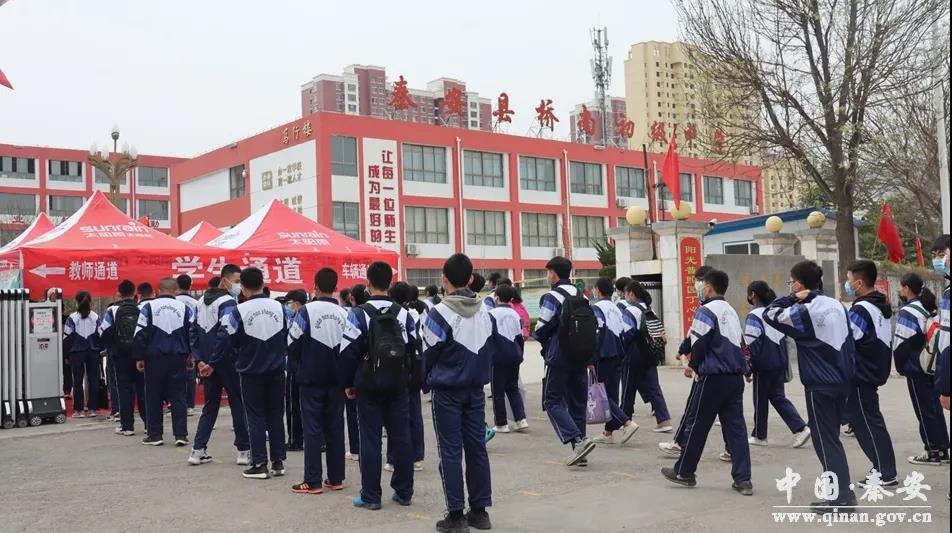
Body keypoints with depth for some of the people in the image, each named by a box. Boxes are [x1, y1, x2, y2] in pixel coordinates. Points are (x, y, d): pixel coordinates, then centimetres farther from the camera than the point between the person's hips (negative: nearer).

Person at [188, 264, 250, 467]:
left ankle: (198, 450, 10)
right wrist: (213, 363, -17)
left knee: (210, 405, 14)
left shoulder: (202, 301, 12)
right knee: (238, 405, 3)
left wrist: (200, 360, 7)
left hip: (208, 364, 7)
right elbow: (225, 334, -22)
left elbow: (194, 333, 11)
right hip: (227, 362, -7)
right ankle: (243, 450, 7)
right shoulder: (228, 302, -14)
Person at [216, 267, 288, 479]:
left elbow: (227, 341, -8)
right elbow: (287, 337, 9)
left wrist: (212, 364, 4)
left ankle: (259, 464, 4)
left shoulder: (239, 311, -12)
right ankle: (278, 461, 14)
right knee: (276, 415, 11)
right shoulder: (278, 307, 0)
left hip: (251, 371, -3)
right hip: (276, 370, 3)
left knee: (255, 417, 5)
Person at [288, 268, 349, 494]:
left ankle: (312, 482, 2)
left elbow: (292, 343, -7)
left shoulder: (306, 311, -11)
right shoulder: (344, 314, 0)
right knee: (335, 427, 10)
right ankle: (335, 478, 15)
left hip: (311, 379, -3)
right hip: (336, 379, 3)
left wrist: (295, 369, 10)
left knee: (312, 428, 1)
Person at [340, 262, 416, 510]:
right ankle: (404, 492, 17)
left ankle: (370, 496, 6)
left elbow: (348, 352, -9)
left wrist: (349, 383, 3)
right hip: (397, 385, 3)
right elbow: (413, 347, 6)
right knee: (401, 438, 9)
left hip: (369, 385, -3)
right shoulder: (403, 314, 2)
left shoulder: (359, 314, -10)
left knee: (370, 440, 2)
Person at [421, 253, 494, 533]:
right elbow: (491, 349, 9)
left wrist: (429, 381, 11)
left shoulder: (440, 313, -15)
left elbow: (428, 354, -6)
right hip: (476, 389, 5)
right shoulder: (486, 312, 4)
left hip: (447, 391, -5)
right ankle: (480, 510, 17)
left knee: (451, 452, 0)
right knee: (476, 448, 11)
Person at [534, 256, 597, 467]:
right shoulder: (582, 297, 11)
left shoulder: (551, 297, -11)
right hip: (581, 358, 7)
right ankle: (579, 452, 12)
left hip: (559, 358, -7)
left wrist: (537, 335, 10)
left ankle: (578, 439, -16)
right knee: (577, 403, 11)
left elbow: (541, 329, -13)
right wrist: (588, 354, 18)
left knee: (552, 401, 1)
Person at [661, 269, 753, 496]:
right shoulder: (732, 311, 14)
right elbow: (738, 343, 18)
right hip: (736, 376, 7)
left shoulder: (706, 311, -11)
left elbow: (698, 344, -13)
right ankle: (742, 479, 3)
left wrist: (695, 366, 7)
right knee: (736, 426, 6)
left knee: (698, 425, 5)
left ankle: (684, 472, 18)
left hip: (714, 377, -7)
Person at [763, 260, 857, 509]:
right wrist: (847, 372, 18)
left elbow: (770, 315, -9)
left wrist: (794, 299, -6)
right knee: (832, 437, 18)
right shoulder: (837, 305, 9)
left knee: (825, 441, 0)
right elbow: (849, 342, 13)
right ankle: (843, 490, 21)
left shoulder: (805, 311, -14)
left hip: (820, 385, -8)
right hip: (842, 381, 8)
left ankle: (841, 497, 0)